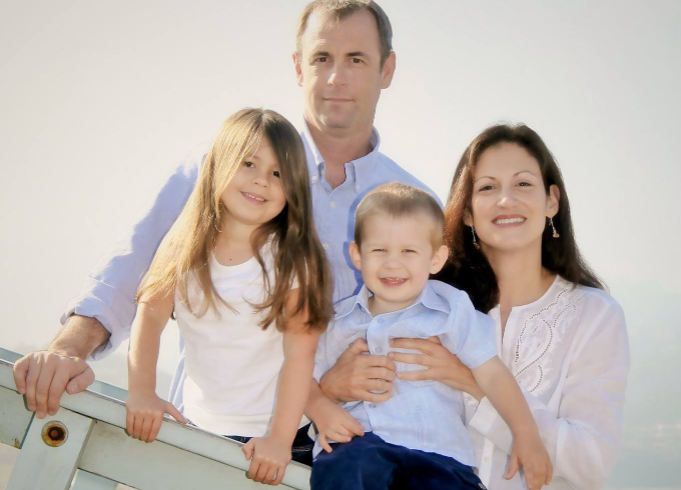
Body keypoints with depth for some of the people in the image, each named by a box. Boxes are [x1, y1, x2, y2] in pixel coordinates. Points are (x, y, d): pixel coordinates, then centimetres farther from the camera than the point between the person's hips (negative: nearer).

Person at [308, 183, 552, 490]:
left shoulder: (452, 309, 7)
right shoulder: (340, 319, 12)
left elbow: (491, 373, 4)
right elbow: (309, 376, 18)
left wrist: (526, 436, -2)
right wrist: (322, 411, -3)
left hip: (435, 452, 0)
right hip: (359, 440, 1)